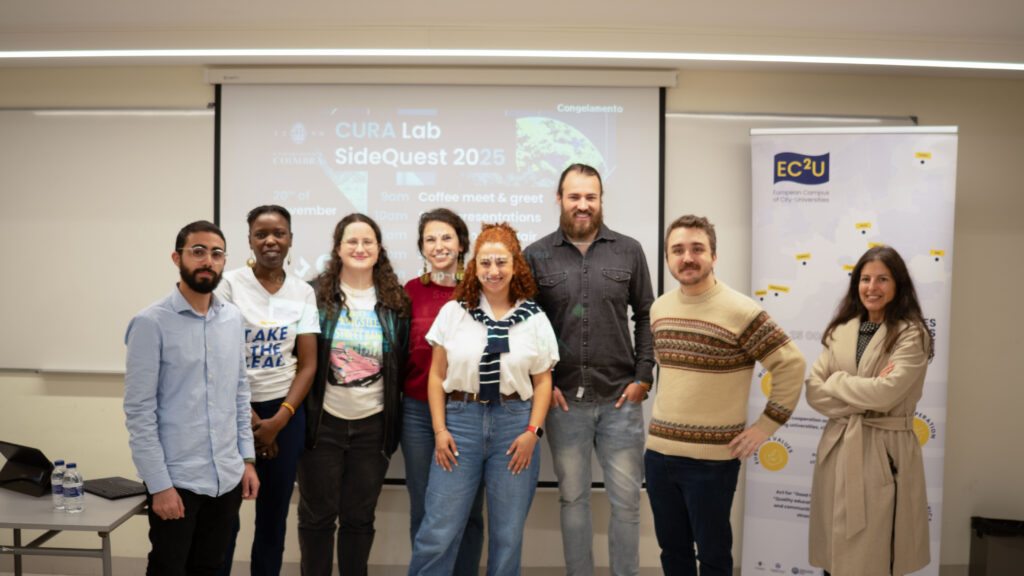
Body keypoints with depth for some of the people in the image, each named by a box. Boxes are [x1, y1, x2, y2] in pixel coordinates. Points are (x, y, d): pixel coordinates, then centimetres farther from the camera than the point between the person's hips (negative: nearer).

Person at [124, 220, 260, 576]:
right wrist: (159, 484, -13)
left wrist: (247, 458, 9)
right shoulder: (151, 323, -10)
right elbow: (139, 411, -11)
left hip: (227, 478, 5)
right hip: (176, 480, -5)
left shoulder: (232, 318, 6)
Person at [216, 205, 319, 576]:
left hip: (285, 411, 2)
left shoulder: (302, 293, 5)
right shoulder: (230, 285, -3)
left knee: (274, 513, 11)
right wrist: (249, 418, -11)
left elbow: (307, 363, 2)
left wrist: (279, 420, -10)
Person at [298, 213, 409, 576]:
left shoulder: (396, 301, 3)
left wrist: (395, 415, 4)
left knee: (359, 515, 12)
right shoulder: (317, 295, -1)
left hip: (373, 423, 1)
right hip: (324, 420, -1)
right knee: (317, 513, 9)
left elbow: (403, 362, 9)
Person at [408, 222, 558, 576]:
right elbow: (437, 375, 5)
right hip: (460, 419, 0)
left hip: (514, 423, 1)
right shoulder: (454, 312, 5)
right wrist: (439, 430, -2)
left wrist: (533, 431, -3)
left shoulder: (534, 318, 6)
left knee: (508, 535, 8)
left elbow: (543, 380, 7)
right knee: (438, 533, -1)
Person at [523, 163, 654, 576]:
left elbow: (646, 316, 7)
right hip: (563, 400, 0)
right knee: (573, 497, 13)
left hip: (620, 398, 0)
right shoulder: (537, 255, 2)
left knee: (626, 499, 7)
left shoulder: (628, 251, 4)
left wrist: (643, 377, -1)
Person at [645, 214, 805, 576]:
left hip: (711, 460, -5)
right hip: (657, 453, 5)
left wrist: (766, 425, -9)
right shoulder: (659, 308, 7)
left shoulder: (741, 312, -12)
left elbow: (791, 365, -10)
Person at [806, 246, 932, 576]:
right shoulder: (840, 331, 9)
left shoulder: (912, 335, -4)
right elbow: (813, 390, 0)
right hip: (838, 449, 4)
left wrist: (836, 381, -3)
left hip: (884, 452, -4)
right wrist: (864, 395, -11)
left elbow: (885, 394, -17)